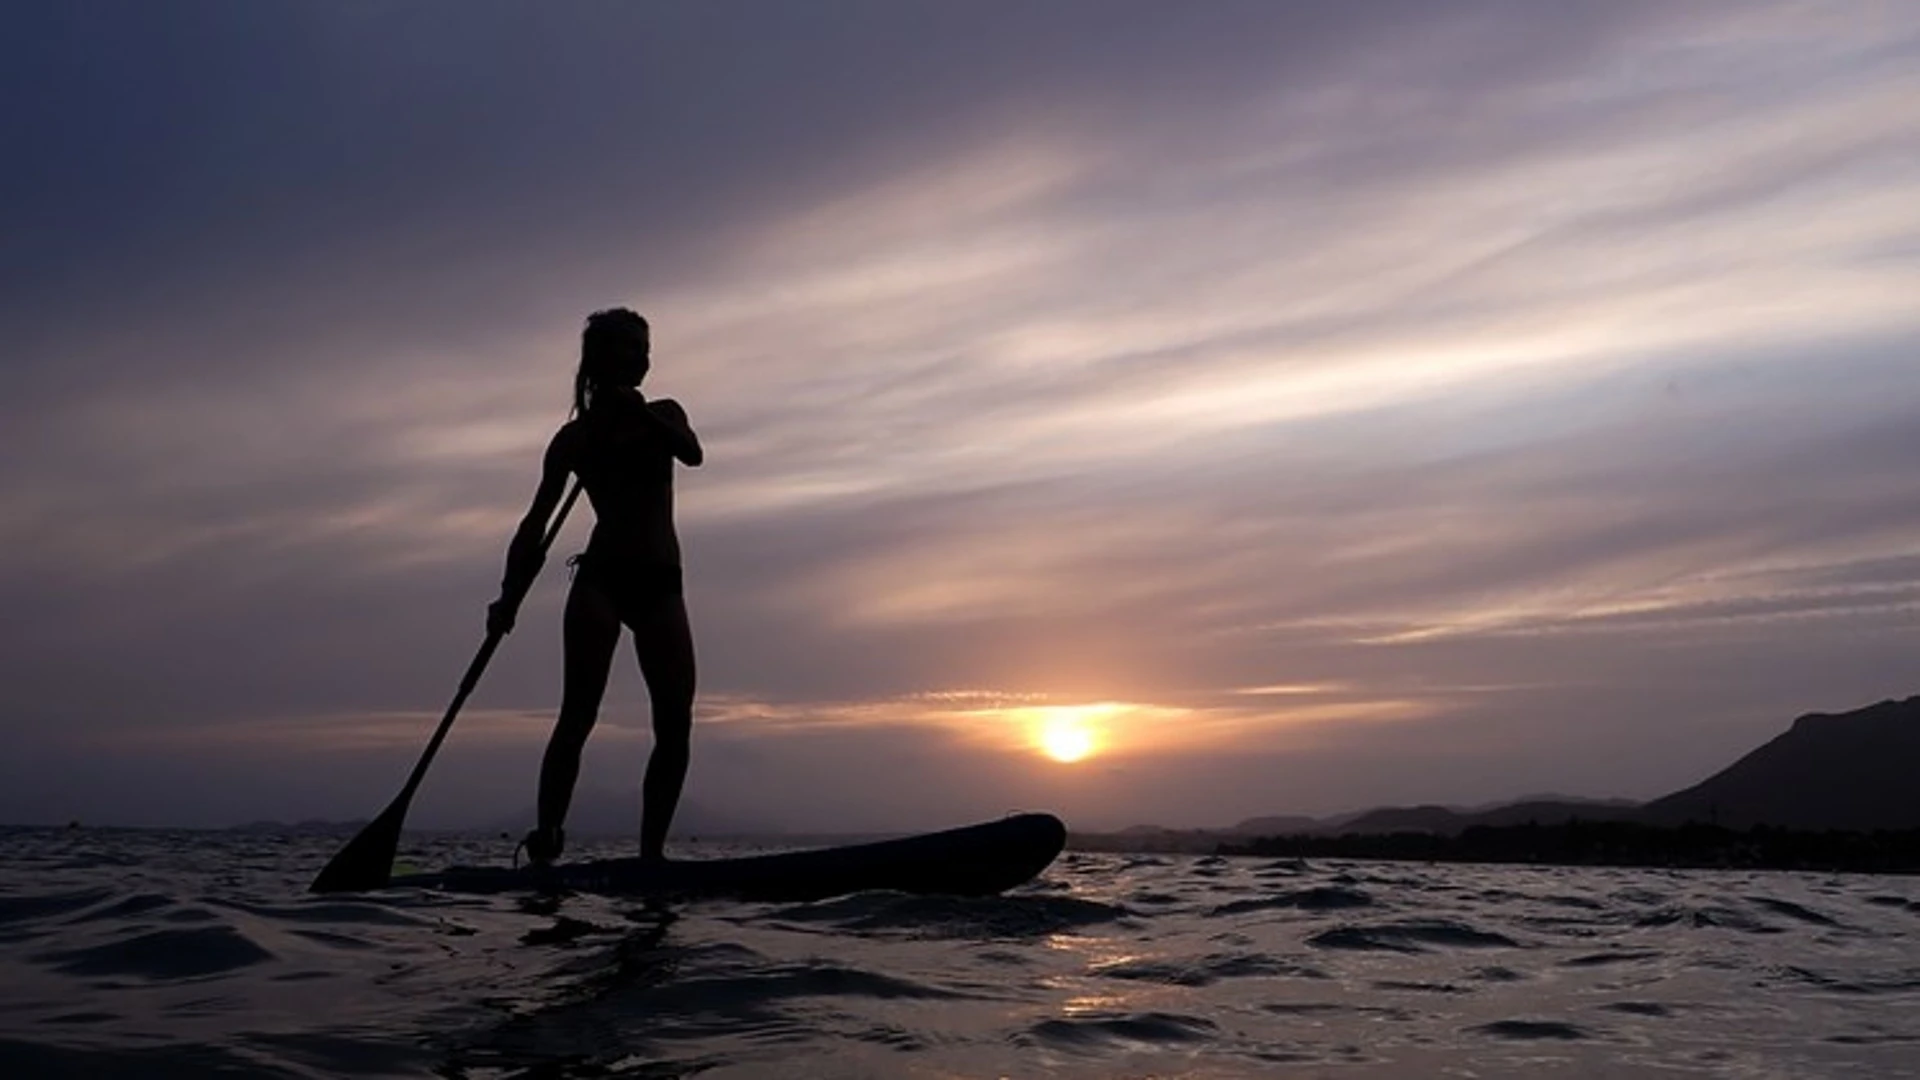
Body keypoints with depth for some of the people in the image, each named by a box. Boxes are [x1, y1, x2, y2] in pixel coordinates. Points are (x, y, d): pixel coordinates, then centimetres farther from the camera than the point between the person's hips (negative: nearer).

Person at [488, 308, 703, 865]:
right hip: (601, 578, -3)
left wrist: (638, 413, -17)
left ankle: (651, 851, -1)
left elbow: (692, 454, -7)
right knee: (578, 715, -14)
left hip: (661, 583, 3)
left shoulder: (663, 414, 16)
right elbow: (537, 523, 5)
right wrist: (509, 598, -4)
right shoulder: (578, 434, 8)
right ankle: (544, 844, -18)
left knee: (676, 724, -5)